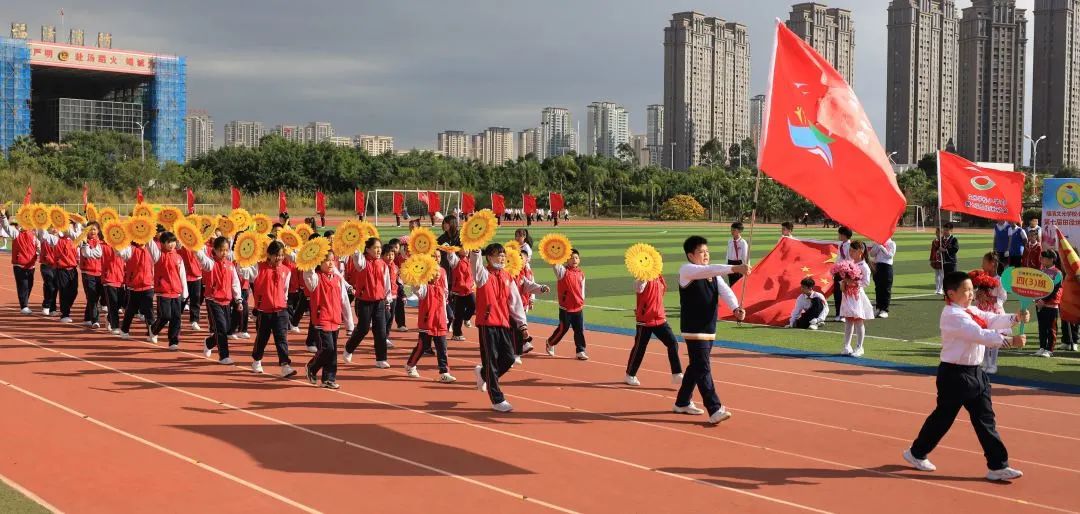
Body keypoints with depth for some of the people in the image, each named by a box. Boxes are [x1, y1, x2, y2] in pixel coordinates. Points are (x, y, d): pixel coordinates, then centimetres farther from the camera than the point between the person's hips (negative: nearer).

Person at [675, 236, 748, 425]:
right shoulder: (686, 270, -11)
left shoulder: (712, 273, 11)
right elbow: (708, 270, -29)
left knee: (696, 367, 16)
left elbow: (725, 290, -4)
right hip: (694, 330, -8)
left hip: (709, 329, 8)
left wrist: (736, 307, -24)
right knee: (703, 368, -10)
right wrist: (735, 269, -40)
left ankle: (682, 403, 30)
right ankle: (715, 410, -12)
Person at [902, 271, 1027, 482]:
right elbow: (980, 335, -28)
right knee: (943, 417, 5)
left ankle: (998, 466, 10)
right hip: (954, 375, -9)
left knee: (986, 419, 7)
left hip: (974, 373, 9)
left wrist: (1015, 318, -14)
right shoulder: (952, 315, -19)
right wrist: (1009, 341, -32)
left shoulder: (970, 311, 11)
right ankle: (916, 453, 25)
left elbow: (991, 320, 4)